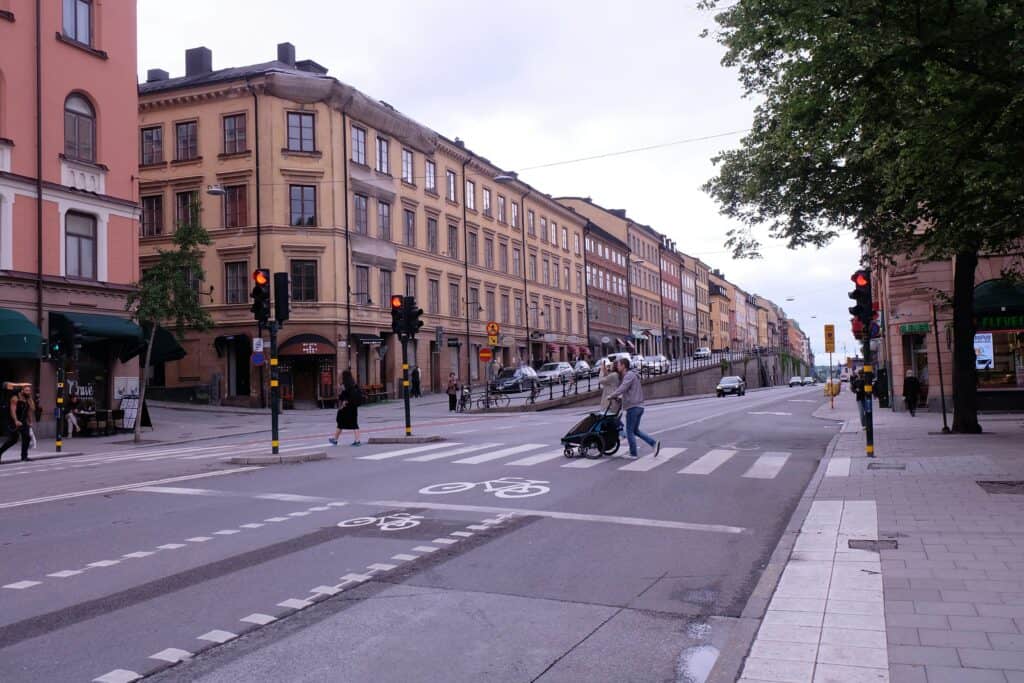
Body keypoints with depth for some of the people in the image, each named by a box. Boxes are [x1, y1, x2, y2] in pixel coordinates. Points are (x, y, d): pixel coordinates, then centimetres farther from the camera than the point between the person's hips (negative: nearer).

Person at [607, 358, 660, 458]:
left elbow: (622, 389, -23)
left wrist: (611, 396, -13)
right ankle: (654, 443, 5)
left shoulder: (629, 375, -12)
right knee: (635, 430, 15)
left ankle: (633, 454, 5)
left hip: (633, 407, -10)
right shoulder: (631, 375, 20)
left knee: (630, 431, 0)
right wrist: (621, 397, 15)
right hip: (639, 406, 10)